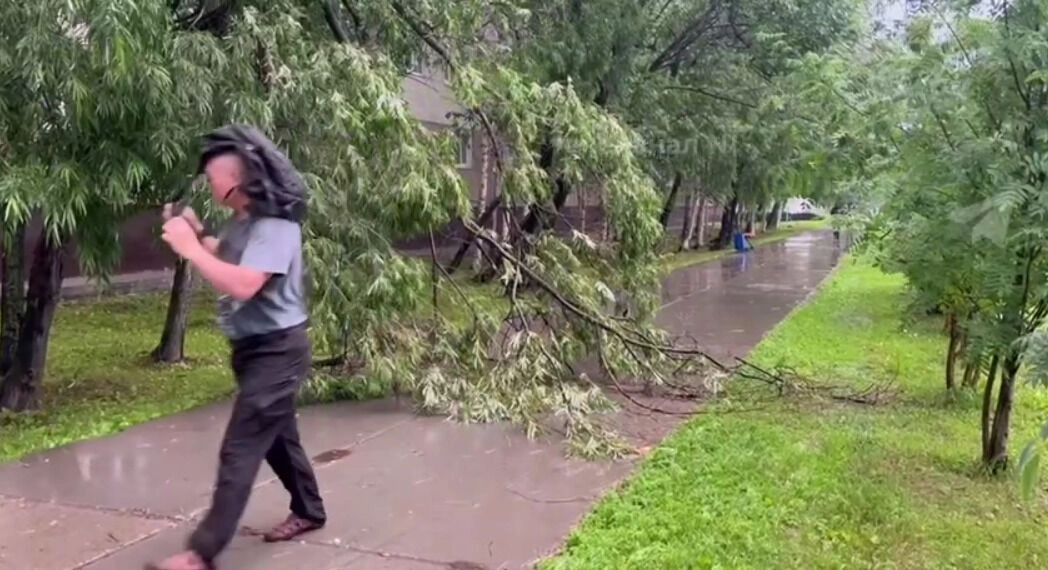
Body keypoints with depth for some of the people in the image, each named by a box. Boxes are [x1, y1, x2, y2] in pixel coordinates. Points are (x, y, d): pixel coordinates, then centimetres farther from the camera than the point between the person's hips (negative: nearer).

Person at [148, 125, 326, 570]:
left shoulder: (276, 226, -22)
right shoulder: (245, 220, 6)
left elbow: (243, 284, -34)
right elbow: (229, 261, 21)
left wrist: (189, 249, -26)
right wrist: (196, 234, 3)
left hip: (276, 350, -10)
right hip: (255, 347, 10)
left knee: (239, 450, -7)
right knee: (277, 437, 21)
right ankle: (308, 511, 37)